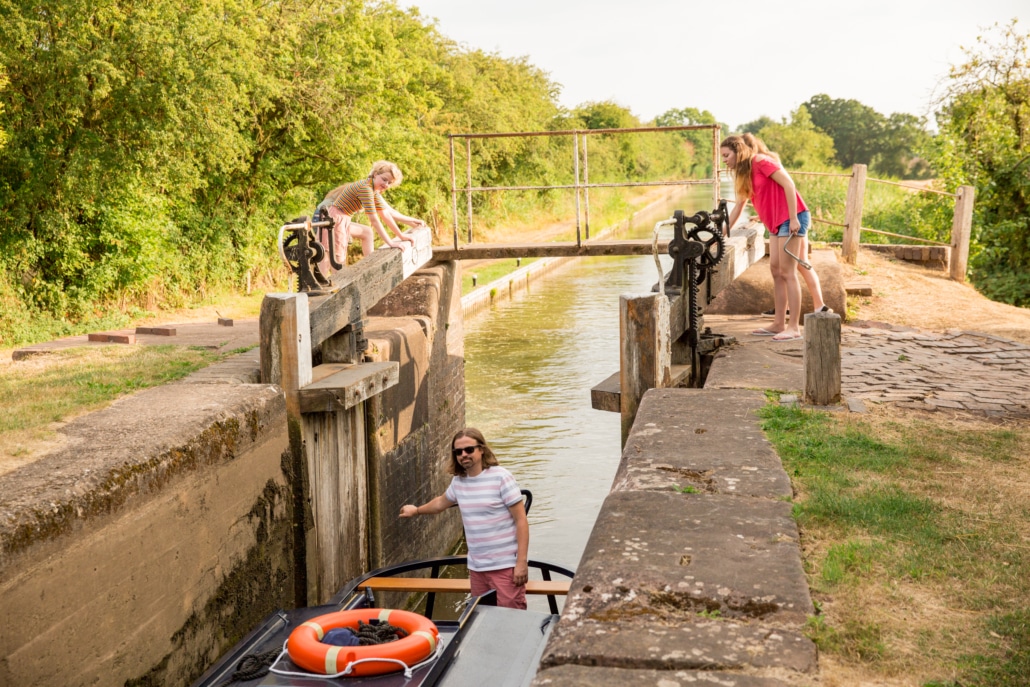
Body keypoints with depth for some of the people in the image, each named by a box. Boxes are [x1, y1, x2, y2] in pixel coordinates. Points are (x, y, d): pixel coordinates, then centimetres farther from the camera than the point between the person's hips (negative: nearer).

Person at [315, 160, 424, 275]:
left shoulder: (374, 191, 11)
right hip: (333, 220, -10)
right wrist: (390, 243, -16)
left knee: (367, 232, 23)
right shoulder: (365, 187, -18)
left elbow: (387, 213, 19)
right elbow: (374, 220, -19)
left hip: (343, 221, 10)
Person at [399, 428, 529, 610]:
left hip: (505, 567, -6)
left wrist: (522, 562, -16)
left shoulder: (500, 477, -11)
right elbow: (441, 502, 31)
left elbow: (521, 520, -12)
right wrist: (416, 510, 47)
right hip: (476, 567, 6)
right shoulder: (458, 481, 8)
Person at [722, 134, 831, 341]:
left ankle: (794, 327, -8)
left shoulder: (760, 161, -10)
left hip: (791, 218, -9)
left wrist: (793, 218, -21)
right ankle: (779, 324, 10)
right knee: (776, 271, 7)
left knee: (787, 272, -10)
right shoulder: (744, 174, 17)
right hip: (776, 223, 9)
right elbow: (739, 206, 24)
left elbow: (788, 183, -17)